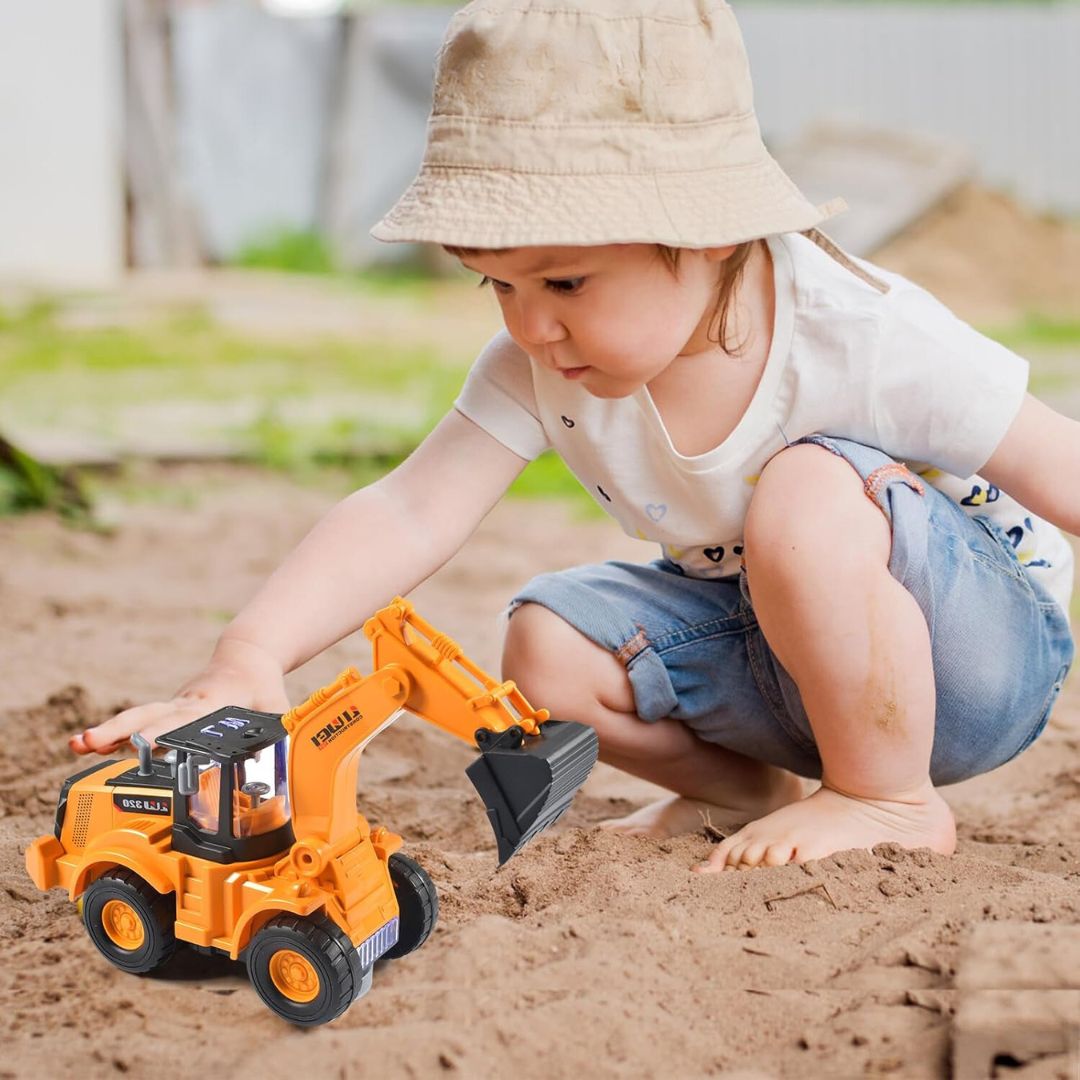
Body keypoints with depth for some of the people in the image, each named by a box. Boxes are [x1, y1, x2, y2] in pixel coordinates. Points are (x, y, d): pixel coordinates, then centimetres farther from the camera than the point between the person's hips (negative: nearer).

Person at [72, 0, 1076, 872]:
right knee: (549, 645, -14)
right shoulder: (541, 367, -15)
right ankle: (749, 786, 8)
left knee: (807, 494, -33)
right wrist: (251, 656, -37)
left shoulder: (863, 337, -28)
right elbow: (409, 513, -23)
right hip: (770, 649, 5)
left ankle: (891, 797, -14)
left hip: (987, 650, -5)